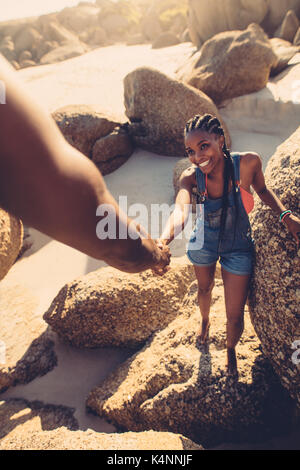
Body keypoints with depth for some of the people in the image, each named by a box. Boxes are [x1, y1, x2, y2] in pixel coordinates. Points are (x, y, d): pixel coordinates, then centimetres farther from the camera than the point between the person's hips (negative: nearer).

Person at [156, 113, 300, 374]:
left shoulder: (247, 163, -26)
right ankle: (205, 320, 66)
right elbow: (181, 209, -46)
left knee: (235, 317, 5)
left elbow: (262, 189, -4)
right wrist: (164, 240, -66)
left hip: (237, 248, -1)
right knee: (205, 289, 29)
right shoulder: (191, 177, -26)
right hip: (204, 243, 1)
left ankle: (231, 350, 42)